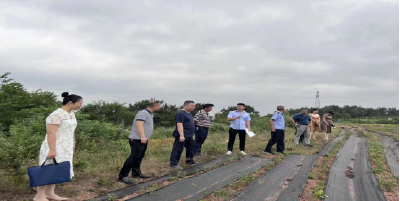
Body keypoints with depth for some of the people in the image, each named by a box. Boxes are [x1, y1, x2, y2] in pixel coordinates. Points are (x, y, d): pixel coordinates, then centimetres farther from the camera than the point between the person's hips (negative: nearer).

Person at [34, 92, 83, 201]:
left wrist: (73, 144, 16)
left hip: (65, 148, 9)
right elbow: (51, 133, -22)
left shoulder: (71, 114, 9)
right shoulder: (56, 115, -18)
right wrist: (52, 149, -25)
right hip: (54, 148, -9)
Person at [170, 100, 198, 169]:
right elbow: (179, 125, -23)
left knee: (190, 148, 18)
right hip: (183, 136, -10)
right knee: (178, 149, -4)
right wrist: (181, 135, -28)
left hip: (189, 135, 10)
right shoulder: (181, 113, -15)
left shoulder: (189, 113, 15)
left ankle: (189, 160, 33)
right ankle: (173, 163, 3)